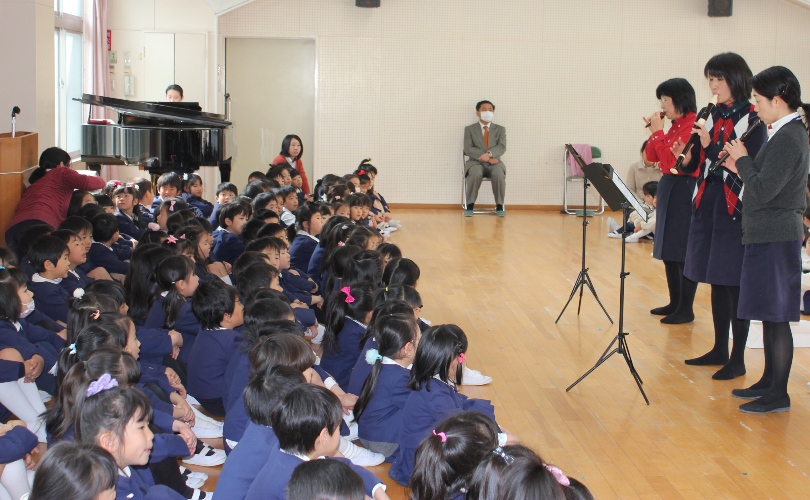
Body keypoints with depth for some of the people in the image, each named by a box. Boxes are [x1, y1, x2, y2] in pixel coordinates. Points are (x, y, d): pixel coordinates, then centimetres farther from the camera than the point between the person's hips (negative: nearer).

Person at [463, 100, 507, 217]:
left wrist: (489, 154, -23)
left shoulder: (500, 129, 13)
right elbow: (468, 149, -4)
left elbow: (502, 147, -3)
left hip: (494, 162, 1)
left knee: (498, 174, -35)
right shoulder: (469, 129, 9)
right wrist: (485, 157, -16)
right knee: (476, 174, -37)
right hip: (476, 162, -1)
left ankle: (499, 206, -23)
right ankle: (470, 206, -28)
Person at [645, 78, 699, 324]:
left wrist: (658, 132, -14)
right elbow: (651, 157, 15)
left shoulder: (692, 125, -15)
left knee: (683, 253, -4)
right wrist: (654, 132, 2)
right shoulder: (675, 126, 12)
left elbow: (671, 160, -21)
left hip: (684, 190, -10)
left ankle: (686, 310, 3)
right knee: (668, 251, 14)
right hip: (668, 189, 10)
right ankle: (675, 303, 24)